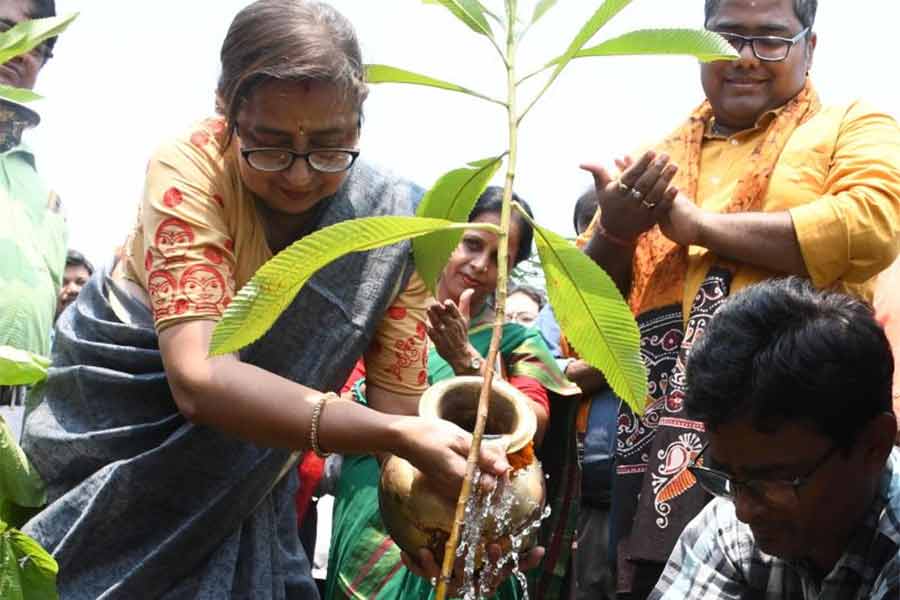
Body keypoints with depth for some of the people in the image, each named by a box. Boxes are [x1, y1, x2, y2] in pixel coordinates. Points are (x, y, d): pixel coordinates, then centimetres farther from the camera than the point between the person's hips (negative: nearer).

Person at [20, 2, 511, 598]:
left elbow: (399, 398, -16)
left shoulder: (392, 221, -17)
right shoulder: (191, 166, -28)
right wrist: (398, 436, -49)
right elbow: (199, 378, -39)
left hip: (251, 456, 3)